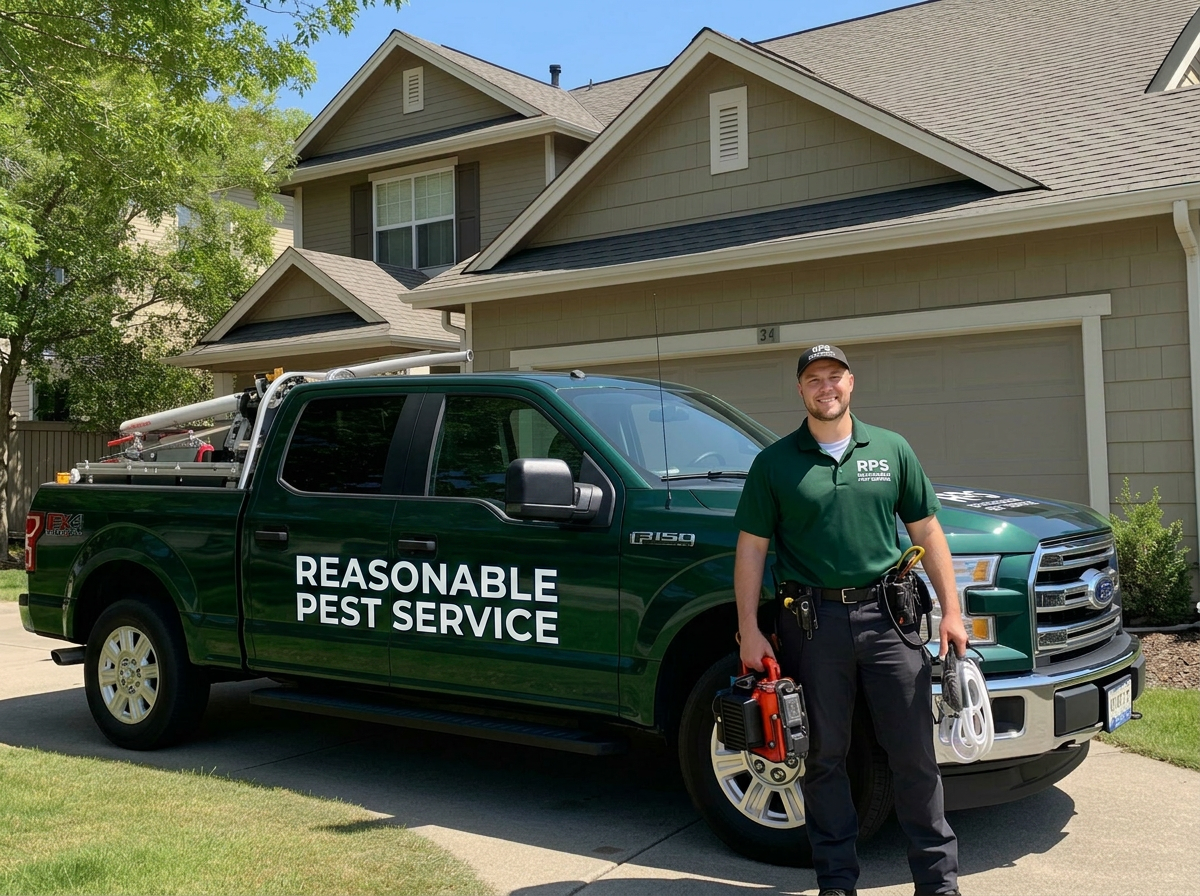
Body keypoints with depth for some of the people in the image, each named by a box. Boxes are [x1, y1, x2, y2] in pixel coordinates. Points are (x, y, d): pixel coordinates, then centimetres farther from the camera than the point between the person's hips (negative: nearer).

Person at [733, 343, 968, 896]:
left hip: (887, 614, 1)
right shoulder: (775, 463, 4)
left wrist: (951, 610, 4)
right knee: (824, 756, 7)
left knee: (915, 752, 4)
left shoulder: (892, 450, 9)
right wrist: (749, 631, -3)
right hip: (812, 619, -1)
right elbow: (751, 547, 3)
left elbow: (926, 532, 11)